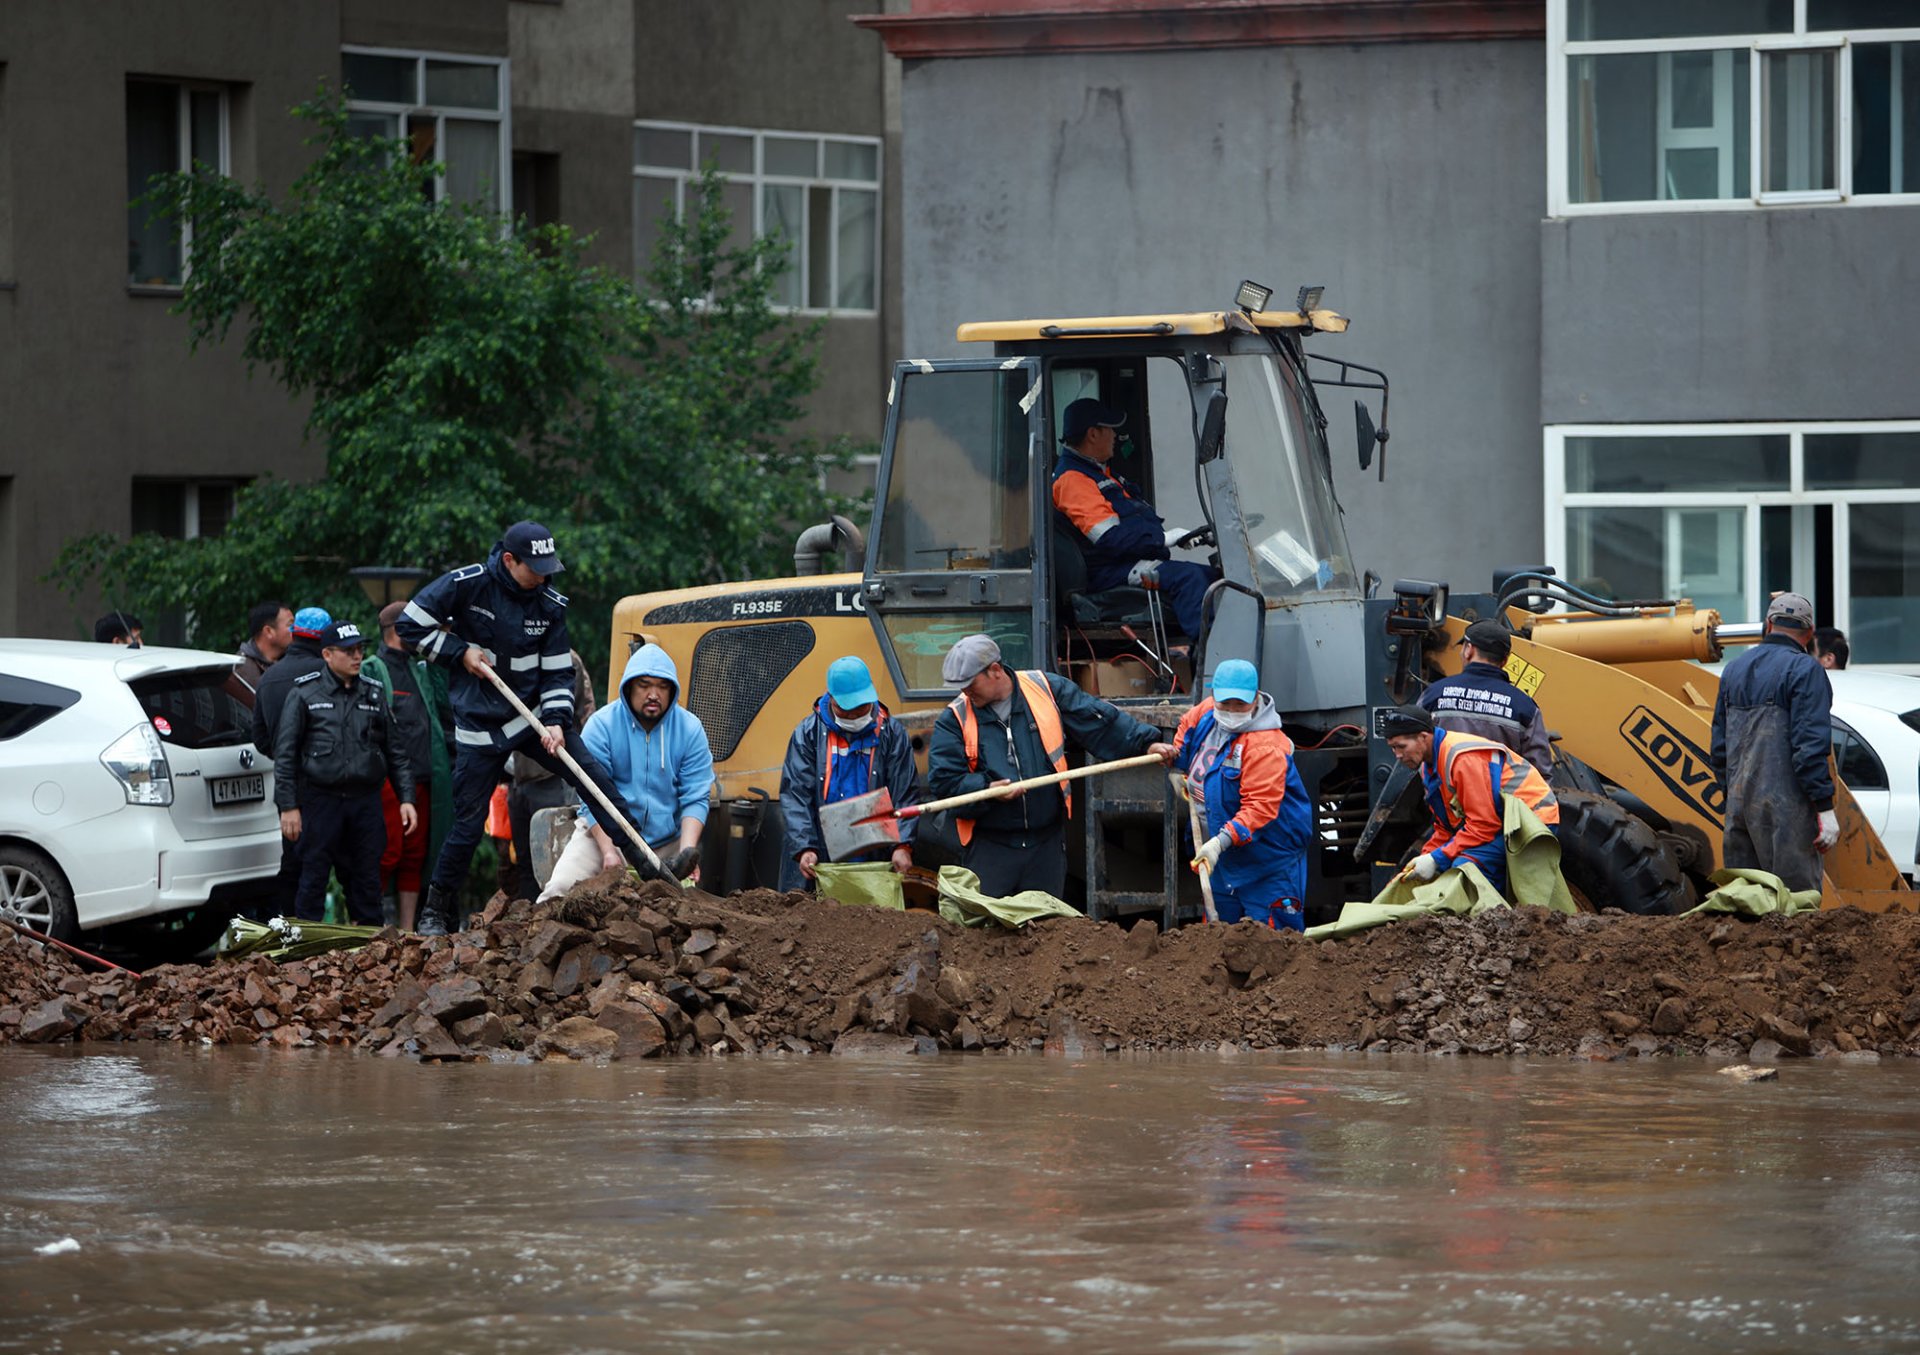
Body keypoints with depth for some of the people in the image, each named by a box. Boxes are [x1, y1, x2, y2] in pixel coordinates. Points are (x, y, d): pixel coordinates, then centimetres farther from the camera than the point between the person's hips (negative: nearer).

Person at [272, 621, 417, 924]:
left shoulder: (373, 694, 13)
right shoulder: (304, 694, 1)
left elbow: (395, 751, 16)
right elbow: (286, 755, 0)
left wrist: (406, 798, 7)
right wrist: (288, 807, -7)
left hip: (366, 803, 3)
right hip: (321, 801, -3)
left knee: (367, 883, 6)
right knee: (313, 884, -3)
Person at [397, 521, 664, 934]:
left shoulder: (549, 605, -3)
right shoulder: (467, 586, -13)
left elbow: (558, 672, 2)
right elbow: (410, 624, -7)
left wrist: (556, 722, -12)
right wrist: (460, 652, -13)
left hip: (534, 716, 3)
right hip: (481, 727, -3)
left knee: (597, 780, -9)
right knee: (468, 824, -1)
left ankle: (650, 867, -4)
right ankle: (435, 913, 13)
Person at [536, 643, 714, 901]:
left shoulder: (690, 729, -4)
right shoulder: (602, 725, -10)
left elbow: (695, 799, -7)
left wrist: (686, 853, -23)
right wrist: (608, 852, -25)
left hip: (666, 841, 2)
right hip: (605, 833, -2)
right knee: (560, 888, -21)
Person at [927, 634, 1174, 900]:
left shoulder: (1046, 690, 1)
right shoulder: (954, 719, -2)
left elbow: (1100, 721, 7)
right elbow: (943, 781, -6)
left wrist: (1146, 743, 1)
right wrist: (987, 789, -21)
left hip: (1046, 843, 1)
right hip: (989, 846, -1)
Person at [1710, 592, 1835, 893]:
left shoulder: (1734, 670, 15)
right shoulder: (1805, 670, -8)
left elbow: (1720, 746, 18)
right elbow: (1810, 745, -15)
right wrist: (1825, 808, -14)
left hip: (1740, 805, 7)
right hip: (1785, 807, -7)